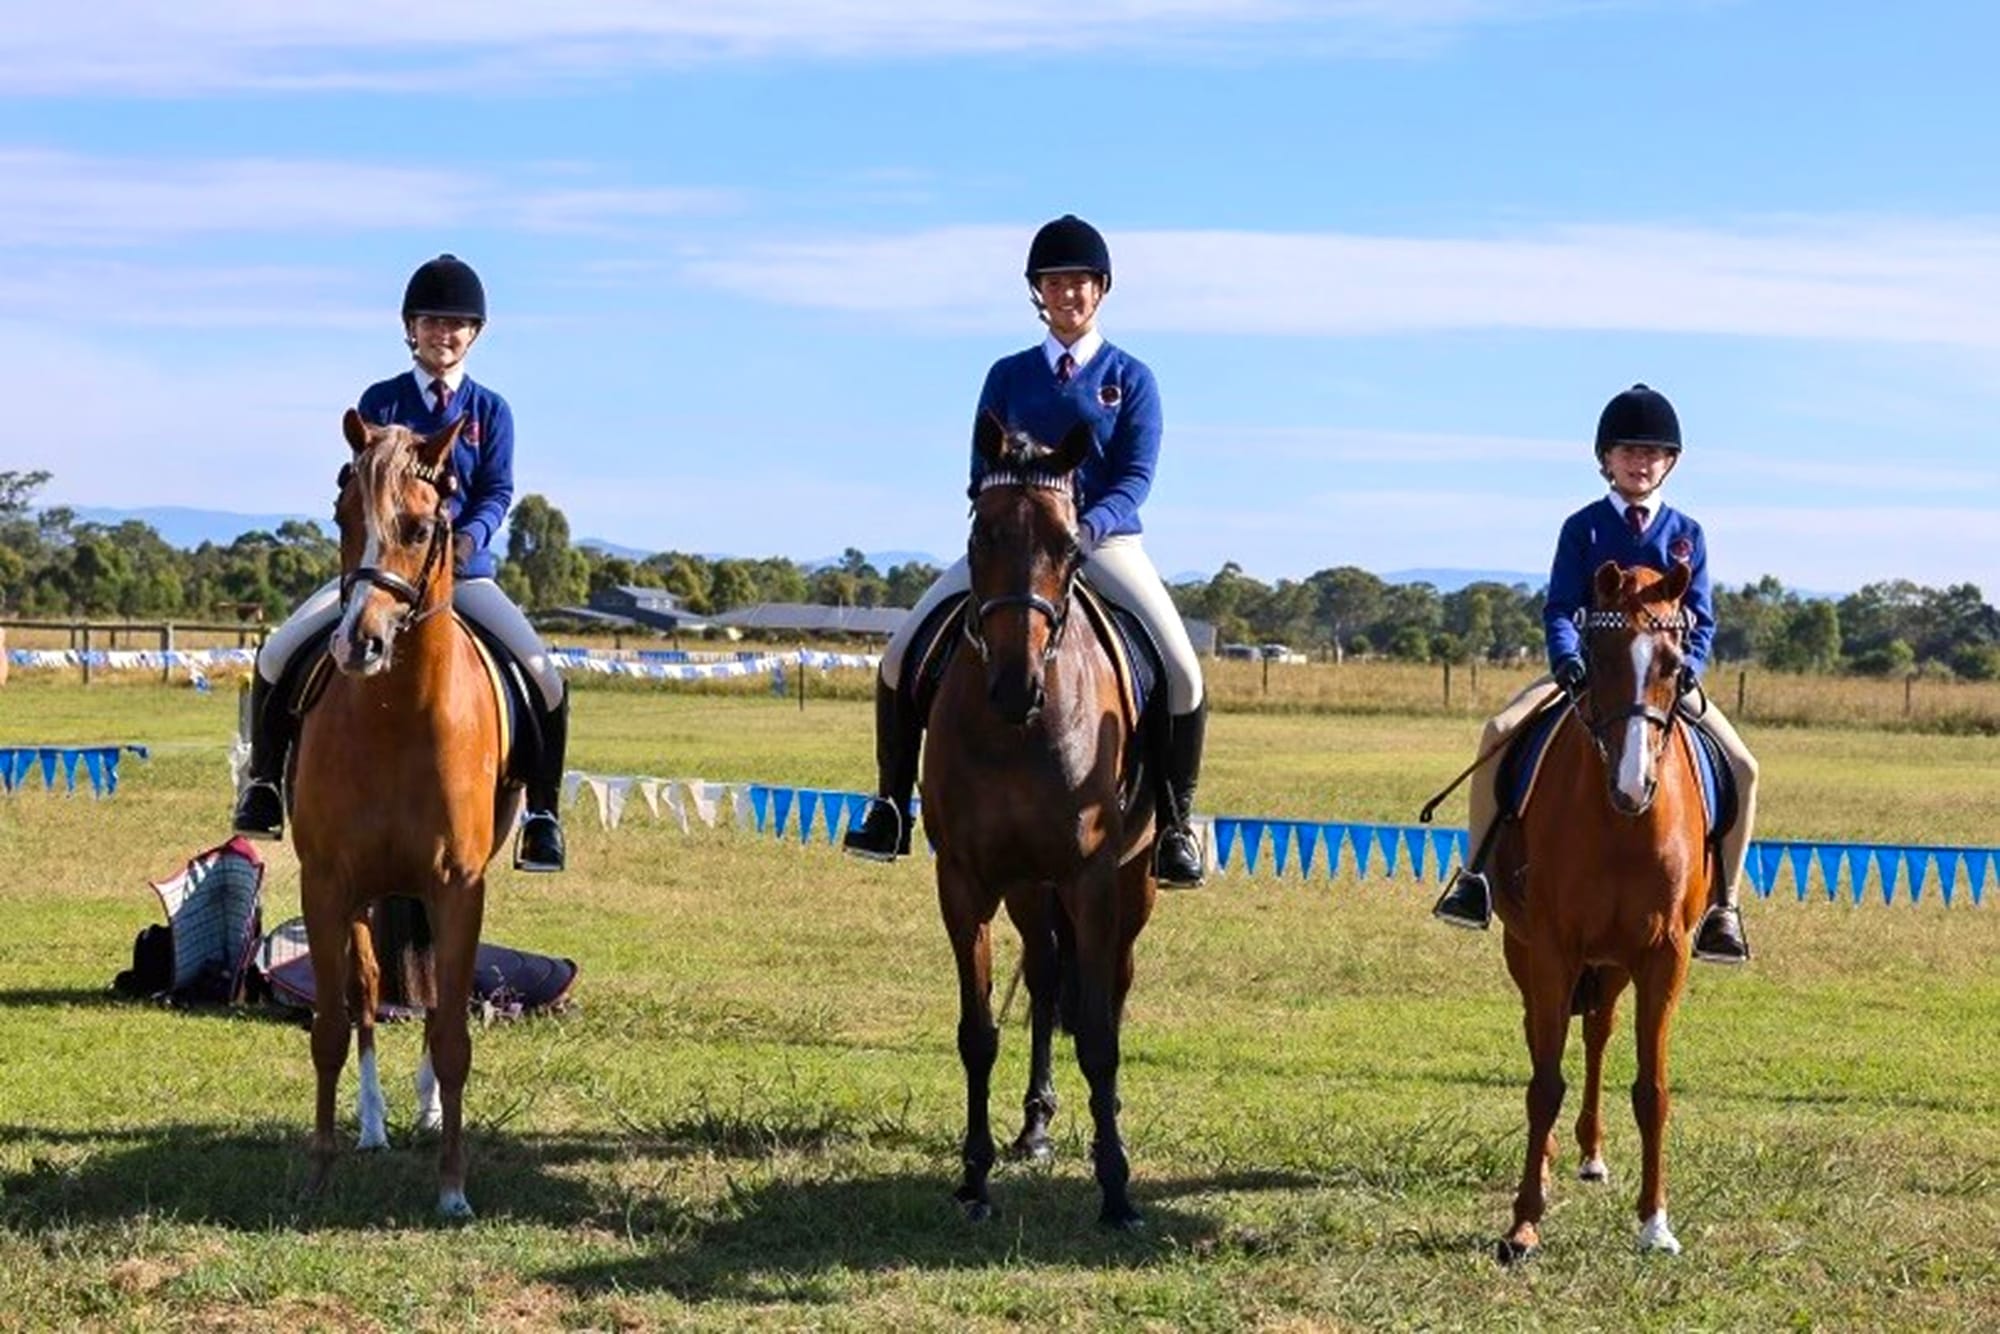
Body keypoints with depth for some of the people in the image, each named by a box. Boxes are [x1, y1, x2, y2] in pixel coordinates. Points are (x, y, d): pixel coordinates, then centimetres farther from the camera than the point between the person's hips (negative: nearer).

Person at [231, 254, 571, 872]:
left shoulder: (490, 411, 7)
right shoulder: (381, 401, 6)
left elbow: (497, 491, -2)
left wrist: (468, 537, -23)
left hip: (464, 569, 0)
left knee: (547, 680, -19)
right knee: (278, 653, -16)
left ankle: (541, 810, -3)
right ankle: (264, 779, 4)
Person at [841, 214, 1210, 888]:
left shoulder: (1130, 379, 5)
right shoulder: (1009, 376, 11)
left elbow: (1136, 477, -5)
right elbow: (982, 476, 7)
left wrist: (1086, 527, -24)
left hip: (1106, 541, -2)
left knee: (1182, 673, -23)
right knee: (901, 657, -12)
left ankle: (1174, 825, -8)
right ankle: (891, 807, 2)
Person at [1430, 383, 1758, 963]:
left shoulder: (1685, 534, 7)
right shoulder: (1584, 527, 3)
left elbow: (1701, 617, 5)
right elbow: (1559, 607, -3)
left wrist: (1689, 664, -15)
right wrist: (1566, 659, -22)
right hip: (1590, 667, -1)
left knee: (1742, 767, -18)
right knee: (1500, 732, -26)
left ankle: (1724, 906, -5)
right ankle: (1476, 875, -16)